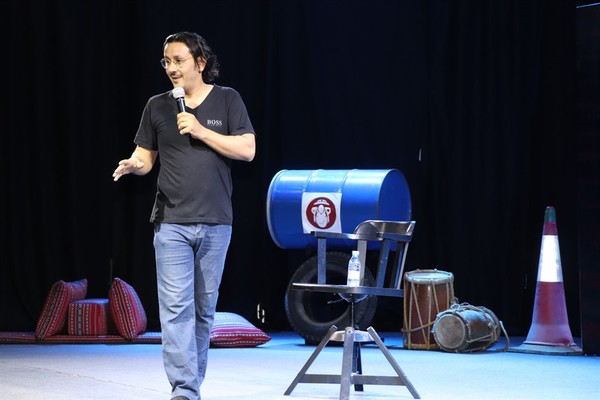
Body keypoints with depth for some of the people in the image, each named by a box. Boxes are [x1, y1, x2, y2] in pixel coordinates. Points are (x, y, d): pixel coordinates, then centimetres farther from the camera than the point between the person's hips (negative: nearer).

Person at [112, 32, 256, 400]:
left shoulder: (227, 100, 3)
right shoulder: (157, 106, 6)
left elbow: (247, 150, -5)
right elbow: (145, 156, 10)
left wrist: (201, 131, -12)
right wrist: (133, 165, -13)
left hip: (215, 222, 0)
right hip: (172, 222, 0)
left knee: (204, 308, 9)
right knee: (176, 307, -10)